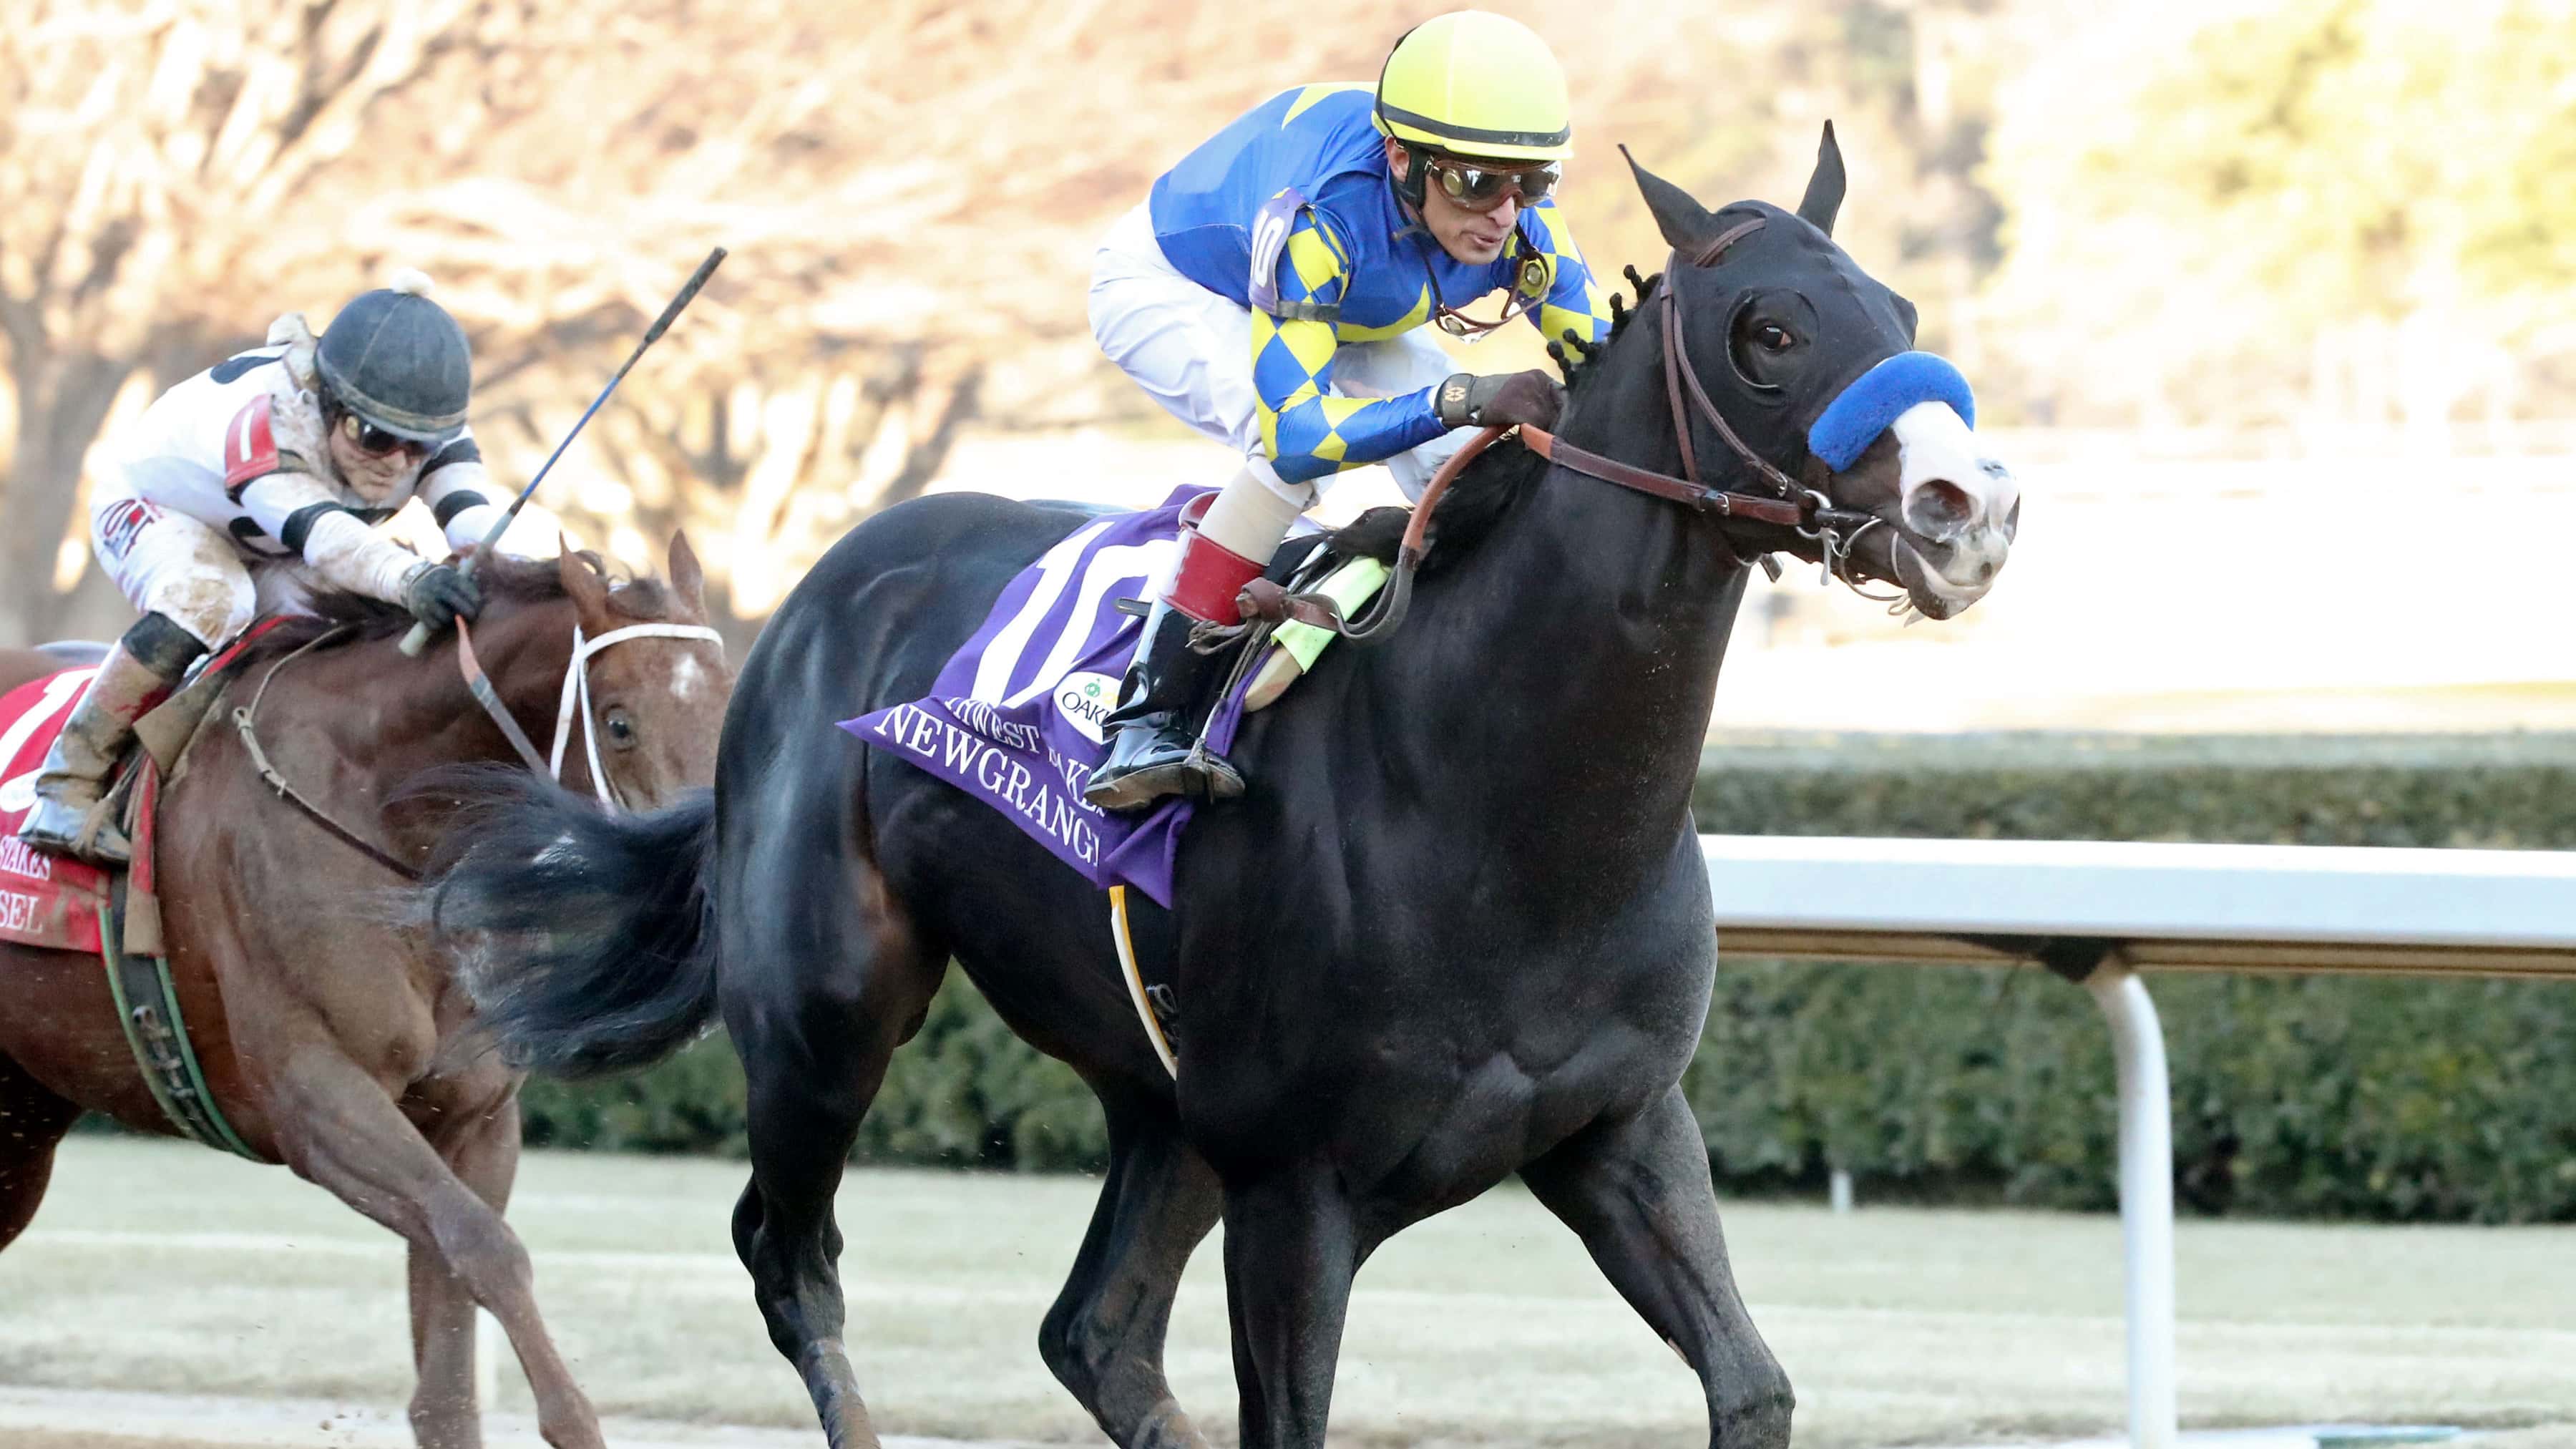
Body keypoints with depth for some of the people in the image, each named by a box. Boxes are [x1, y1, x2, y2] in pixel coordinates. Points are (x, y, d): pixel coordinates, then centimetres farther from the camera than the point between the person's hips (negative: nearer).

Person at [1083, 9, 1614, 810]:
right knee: (1301, 452, -32)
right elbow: (1292, 429, -51)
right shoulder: (1321, 217, -45)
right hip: (1165, 289, -6)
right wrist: (1460, 398, -63)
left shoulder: (1518, 224, -28)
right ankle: (1146, 725, -29)